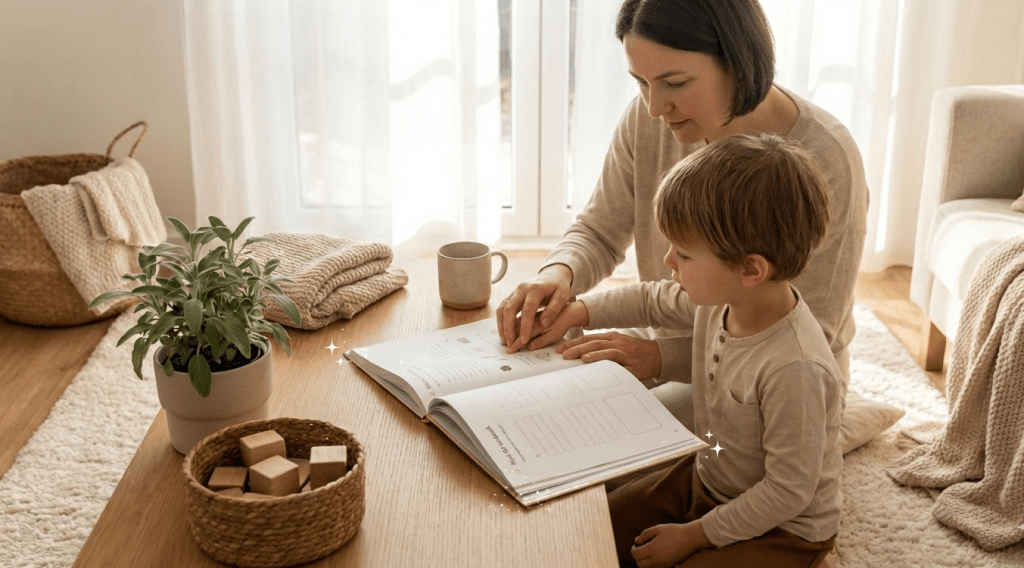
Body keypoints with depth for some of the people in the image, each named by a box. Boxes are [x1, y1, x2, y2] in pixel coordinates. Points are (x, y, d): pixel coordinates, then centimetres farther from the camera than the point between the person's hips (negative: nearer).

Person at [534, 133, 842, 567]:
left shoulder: (795, 369, -36)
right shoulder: (721, 298, -13)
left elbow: (788, 492, -27)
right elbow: (653, 301, 11)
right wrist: (577, 312, 3)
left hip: (783, 527, -7)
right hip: (706, 479, 7)